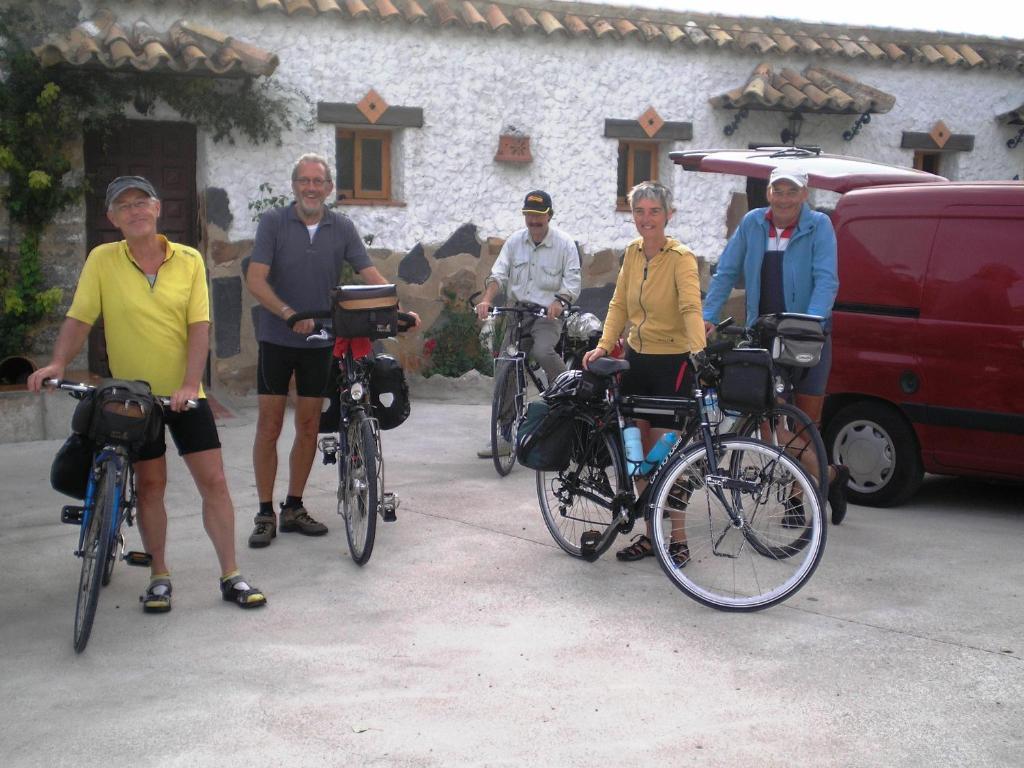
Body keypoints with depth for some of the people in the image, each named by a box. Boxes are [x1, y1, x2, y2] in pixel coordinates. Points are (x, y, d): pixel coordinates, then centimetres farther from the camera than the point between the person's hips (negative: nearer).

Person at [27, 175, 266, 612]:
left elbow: (199, 326, -7)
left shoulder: (189, 261, -2)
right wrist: (57, 364, -22)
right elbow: (79, 319, -5)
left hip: (184, 394, 1)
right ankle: (159, 576, 21)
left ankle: (231, 576, 8)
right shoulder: (102, 261, -4)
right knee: (149, 485, 6)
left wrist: (189, 384, -18)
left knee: (213, 482, -1)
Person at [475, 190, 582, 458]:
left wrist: (559, 301, -31)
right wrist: (487, 299, -20)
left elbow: (573, 282, -9)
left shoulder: (564, 244, -2)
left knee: (542, 351, -35)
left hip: (547, 316, -4)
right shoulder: (515, 241, 8)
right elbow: (498, 274, 0)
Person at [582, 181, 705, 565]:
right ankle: (651, 533, 21)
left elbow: (691, 308, -27)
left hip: (672, 362, -6)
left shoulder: (681, 257, -14)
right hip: (637, 359, 7)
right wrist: (604, 345, -6)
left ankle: (678, 540, 6)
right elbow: (619, 304, 7)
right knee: (641, 452, 10)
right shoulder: (632, 252, 6)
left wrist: (698, 351, -42)